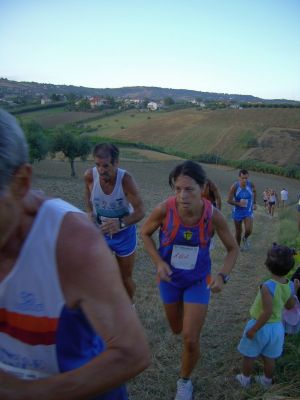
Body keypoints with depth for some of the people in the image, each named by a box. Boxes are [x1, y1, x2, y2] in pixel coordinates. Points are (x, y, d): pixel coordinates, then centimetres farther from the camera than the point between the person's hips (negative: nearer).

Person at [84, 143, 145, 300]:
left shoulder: (125, 179, -30)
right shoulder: (89, 175, -22)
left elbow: (140, 211, -27)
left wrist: (120, 223, -44)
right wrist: (89, 212, -13)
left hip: (124, 233, -2)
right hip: (99, 231, 2)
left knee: (125, 278, 15)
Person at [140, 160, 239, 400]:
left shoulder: (213, 215, -25)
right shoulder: (164, 210, -27)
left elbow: (233, 249, -7)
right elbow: (145, 233, -6)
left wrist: (223, 276, -22)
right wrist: (159, 262, -18)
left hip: (198, 281, -1)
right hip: (170, 279, 1)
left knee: (191, 340, -3)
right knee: (177, 329, 21)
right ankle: (189, 316, 60)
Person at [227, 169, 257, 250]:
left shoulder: (251, 185, -13)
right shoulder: (234, 187, -21)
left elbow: (254, 191, 12)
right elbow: (229, 200, -17)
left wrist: (254, 203, 11)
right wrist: (238, 203, -31)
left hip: (248, 211, 1)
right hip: (237, 212, -1)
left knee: (248, 230, -15)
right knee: (238, 231, 11)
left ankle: (245, 238, 21)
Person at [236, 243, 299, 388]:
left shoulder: (268, 287, -31)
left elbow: (267, 312, -30)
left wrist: (253, 329, -20)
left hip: (260, 326, -5)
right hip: (277, 327, 6)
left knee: (249, 356, 18)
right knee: (269, 358, 24)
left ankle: (245, 379, 36)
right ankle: (267, 380, 43)